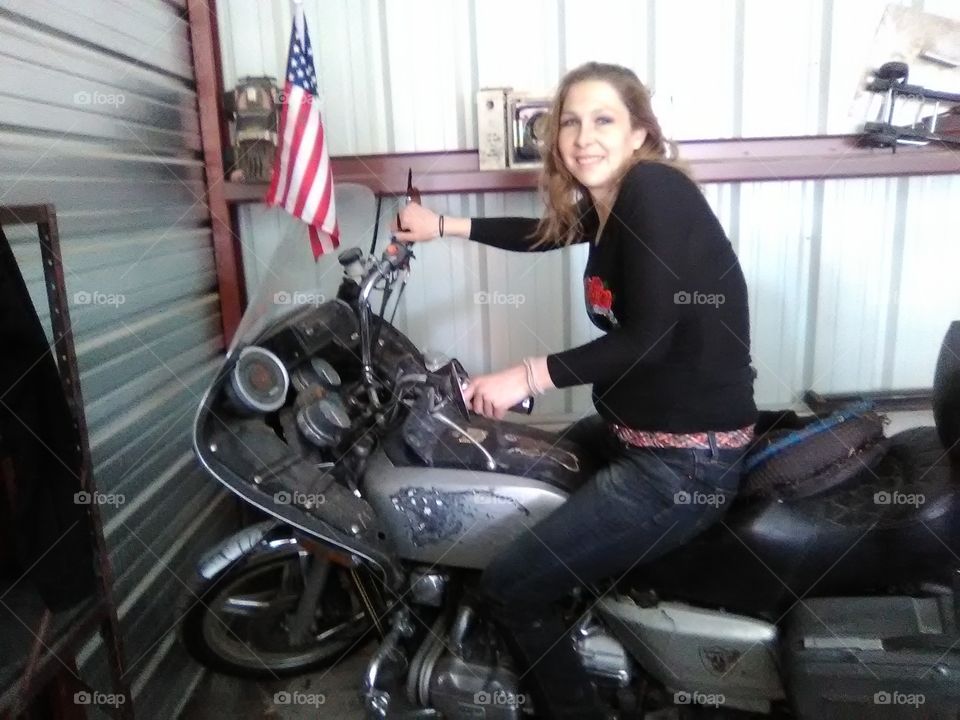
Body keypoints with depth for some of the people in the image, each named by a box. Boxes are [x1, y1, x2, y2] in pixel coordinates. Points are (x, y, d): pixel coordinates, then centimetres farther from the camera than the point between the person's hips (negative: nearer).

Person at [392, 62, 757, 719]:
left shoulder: (654, 189, -18)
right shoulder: (609, 200, 9)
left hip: (685, 459, -10)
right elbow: (546, 233, 26)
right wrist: (444, 226, 25)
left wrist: (528, 376, -21)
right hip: (639, 429, 10)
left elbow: (649, 338, -24)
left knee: (511, 588, -8)